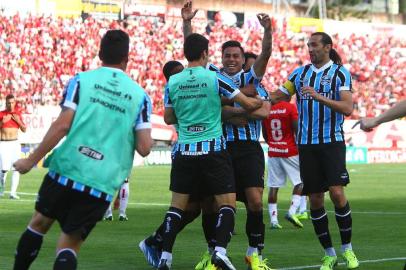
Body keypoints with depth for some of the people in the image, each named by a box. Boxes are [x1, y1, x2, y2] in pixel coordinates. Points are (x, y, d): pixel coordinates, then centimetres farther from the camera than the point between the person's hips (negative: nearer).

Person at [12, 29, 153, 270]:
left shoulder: (81, 81, 2)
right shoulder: (140, 95, 6)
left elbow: (62, 125, -7)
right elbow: (144, 147, 1)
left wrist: (31, 160, -1)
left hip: (66, 171, 0)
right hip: (103, 184, 0)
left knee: (40, 222, 22)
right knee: (70, 245, 6)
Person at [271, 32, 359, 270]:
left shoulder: (340, 73, -2)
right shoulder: (300, 73, 11)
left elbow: (347, 108, -14)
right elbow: (277, 96, 16)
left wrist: (319, 97, -24)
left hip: (332, 141, -4)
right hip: (306, 144, 4)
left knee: (337, 193, -16)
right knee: (315, 199, 1)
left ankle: (347, 249, 1)